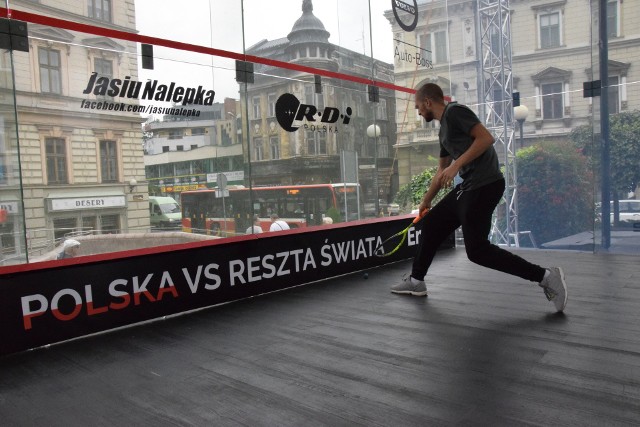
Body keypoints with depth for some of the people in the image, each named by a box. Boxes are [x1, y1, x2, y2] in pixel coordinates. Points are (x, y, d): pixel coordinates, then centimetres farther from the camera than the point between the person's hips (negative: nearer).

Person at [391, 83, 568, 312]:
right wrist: (426, 200, 36)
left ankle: (546, 276, -4)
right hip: (468, 187, 10)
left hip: (485, 185, -10)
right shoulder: (444, 128, 21)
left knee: (477, 250, -10)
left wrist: (456, 165, -22)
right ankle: (416, 281, 25)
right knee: (431, 224, 14)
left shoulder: (454, 112, -7)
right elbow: (441, 170, 30)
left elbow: (486, 138, -19)